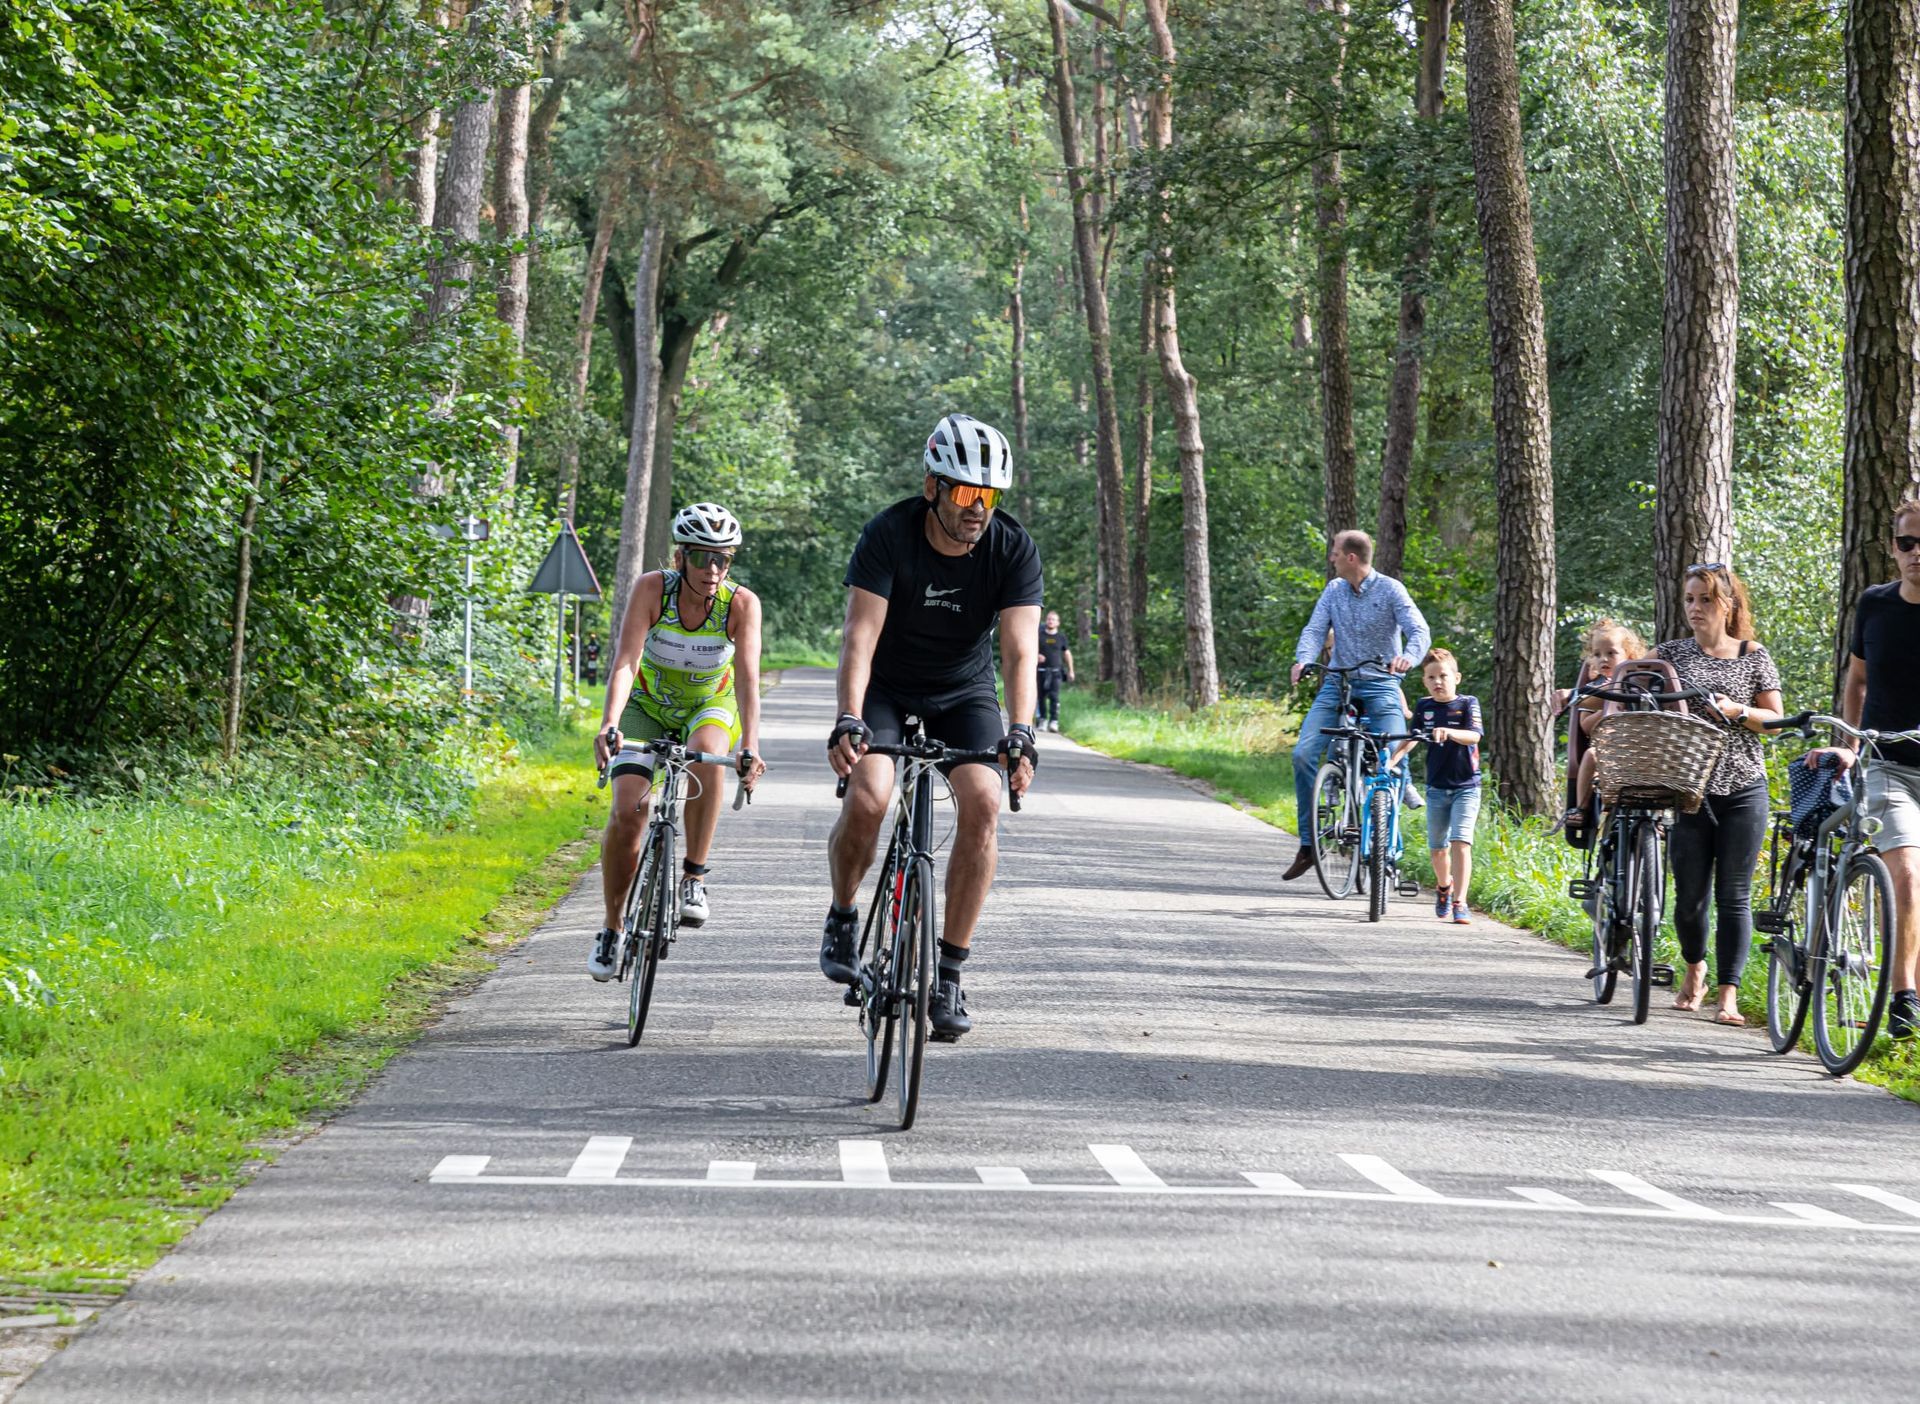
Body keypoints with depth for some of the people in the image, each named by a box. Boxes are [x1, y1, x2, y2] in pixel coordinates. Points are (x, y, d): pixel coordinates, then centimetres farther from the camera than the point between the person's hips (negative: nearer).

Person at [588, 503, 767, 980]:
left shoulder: (742, 604, -25)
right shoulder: (652, 589, -25)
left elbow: (748, 679, -33)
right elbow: (625, 661, -33)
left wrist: (751, 748, -47)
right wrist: (608, 725, -49)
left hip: (711, 707, 0)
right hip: (649, 706, 1)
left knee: (705, 750, -36)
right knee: (627, 812, -16)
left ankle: (694, 877, -24)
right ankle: (613, 928, 4)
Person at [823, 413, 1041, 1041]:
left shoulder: (1013, 548, -18)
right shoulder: (889, 535, -22)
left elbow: (1020, 650, -26)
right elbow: (860, 636, -29)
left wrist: (1020, 734, -41)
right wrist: (848, 721, -43)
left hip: (964, 694, 2)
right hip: (887, 688, -1)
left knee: (983, 802, -23)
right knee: (866, 797, -26)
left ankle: (948, 970, -12)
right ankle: (842, 918, 4)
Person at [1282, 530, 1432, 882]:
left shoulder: (1390, 590, -7)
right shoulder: (1333, 590, 7)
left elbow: (1419, 632, -16)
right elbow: (1315, 629, -1)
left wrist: (1407, 656, -39)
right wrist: (1303, 660, -23)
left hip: (1380, 685, -4)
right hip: (1337, 683, 4)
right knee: (1303, 753, -13)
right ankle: (1308, 845, -7)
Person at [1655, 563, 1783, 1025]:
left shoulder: (1754, 656, 4)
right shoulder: (1670, 654, 7)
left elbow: (1775, 719, 6)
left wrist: (1736, 711, -11)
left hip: (1742, 790, -1)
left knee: (1733, 896, -3)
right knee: (1690, 895, 2)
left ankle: (1728, 995, -1)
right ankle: (1695, 969, 30)